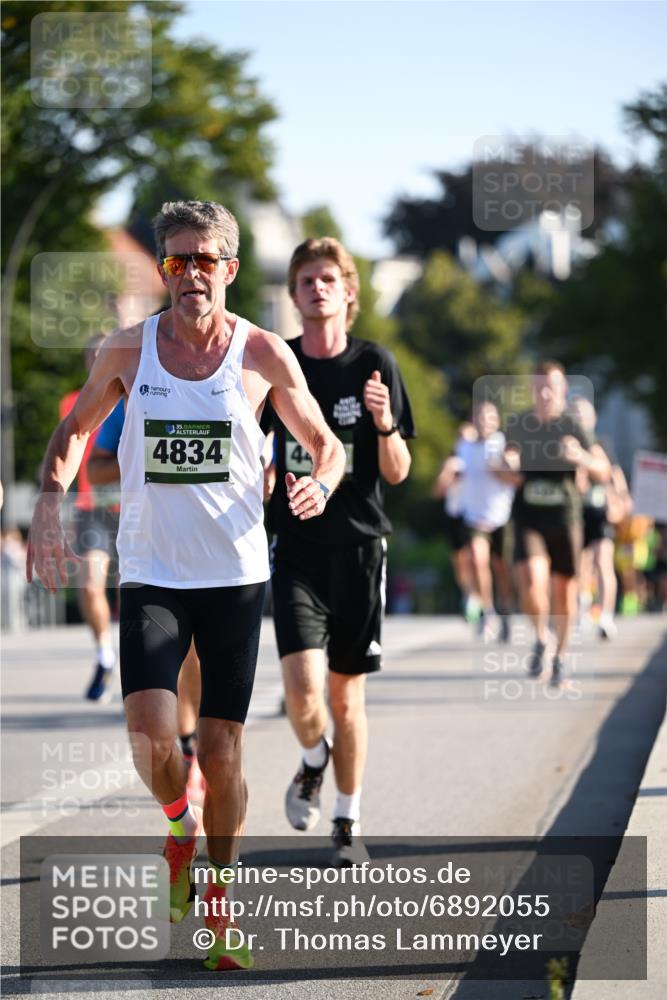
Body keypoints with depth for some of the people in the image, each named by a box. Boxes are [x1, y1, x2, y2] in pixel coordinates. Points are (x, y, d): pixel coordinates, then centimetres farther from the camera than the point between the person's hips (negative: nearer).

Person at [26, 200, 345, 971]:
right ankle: (181, 825, 17)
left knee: (221, 749, 1)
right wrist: (50, 498, -3)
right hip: (150, 574, 0)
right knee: (151, 733, -17)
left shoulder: (262, 355, -3)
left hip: (235, 575, 0)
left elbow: (325, 443, 7)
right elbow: (76, 428, 15)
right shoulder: (126, 351, -1)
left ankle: (218, 906, 20)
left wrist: (319, 483, -16)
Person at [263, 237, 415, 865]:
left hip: (359, 545, 0)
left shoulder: (373, 365, 0)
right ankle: (313, 761, 17)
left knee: (347, 694, 7)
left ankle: (348, 823, 25)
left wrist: (384, 424, -19)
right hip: (295, 547, 0)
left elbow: (397, 472, 0)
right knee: (302, 688, -17)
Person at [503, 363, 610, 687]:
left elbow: (602, 472, -6)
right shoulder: (517, 424, 3)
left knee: (564, 588, 7)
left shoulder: (573, 427, -4)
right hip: (528, 517, 1)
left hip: (564, 517, 0)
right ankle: (540, 638, 4)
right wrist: (509, 469, -4)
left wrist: (581, 457, -26)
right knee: (531, 580, -22)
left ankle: (560, 657, 28)